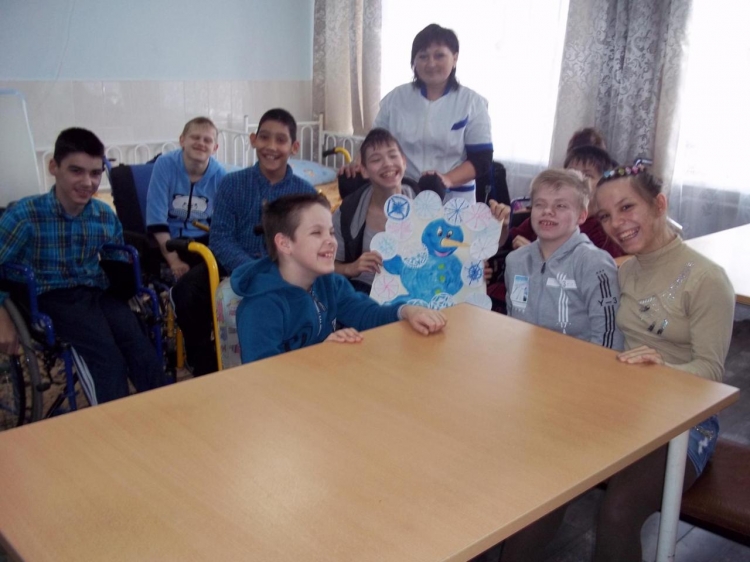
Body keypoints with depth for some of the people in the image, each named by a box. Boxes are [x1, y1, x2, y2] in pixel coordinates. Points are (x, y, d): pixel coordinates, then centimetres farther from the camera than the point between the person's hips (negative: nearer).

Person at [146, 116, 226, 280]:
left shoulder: (220, 174, -9)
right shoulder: (165, 164, -15)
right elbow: (156, 217, -16)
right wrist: (173, 260, -21)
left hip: (204, 240, 3)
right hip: (169, 238, -2)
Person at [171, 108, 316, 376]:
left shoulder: (305, 192, 0)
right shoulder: (232, 184, 1)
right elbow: (221, 239, -6)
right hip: (235, 270, 1)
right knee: (188, 290, -24)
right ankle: (205, 367, 0)